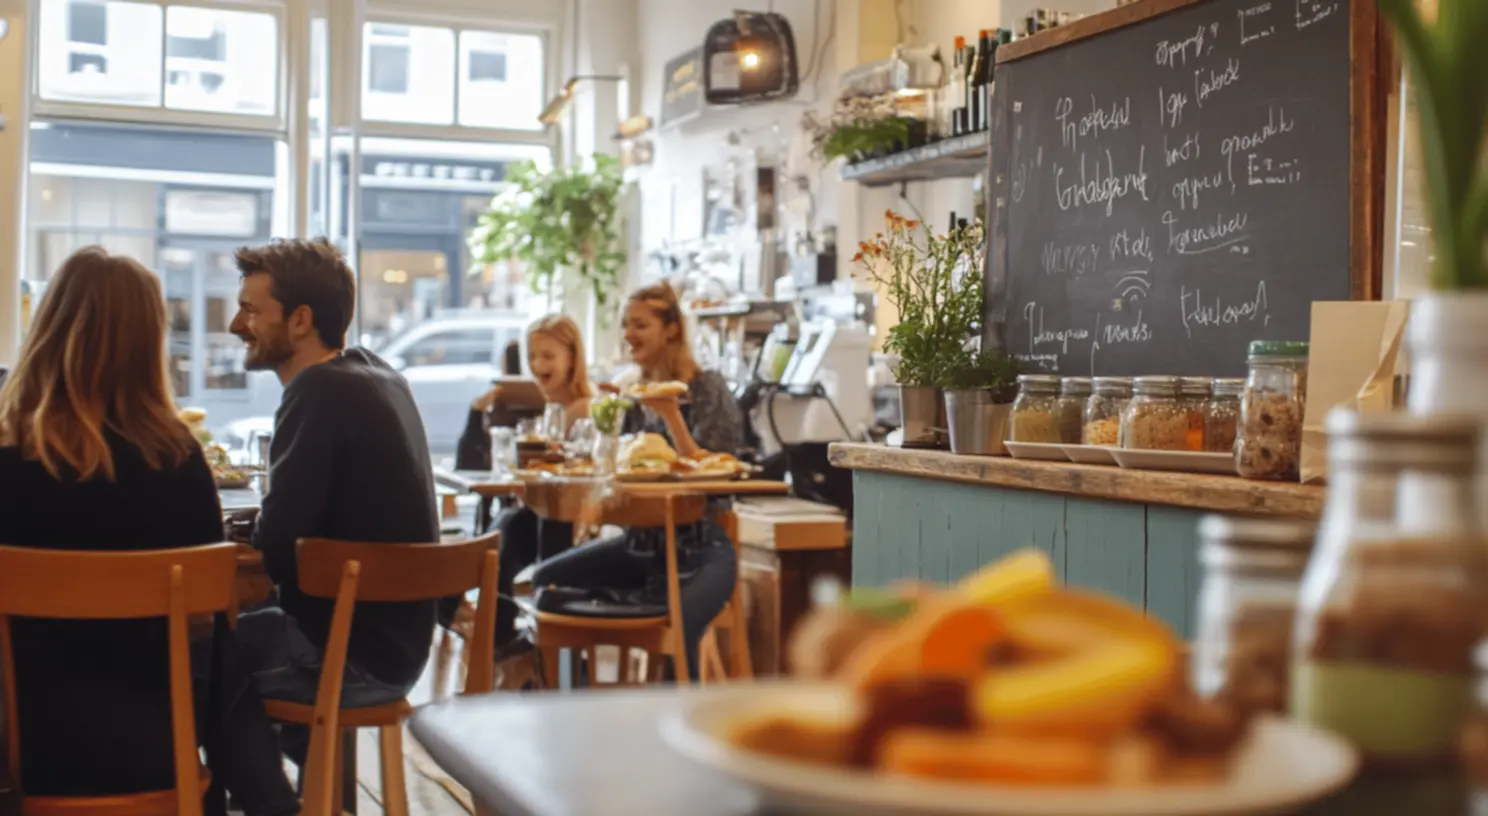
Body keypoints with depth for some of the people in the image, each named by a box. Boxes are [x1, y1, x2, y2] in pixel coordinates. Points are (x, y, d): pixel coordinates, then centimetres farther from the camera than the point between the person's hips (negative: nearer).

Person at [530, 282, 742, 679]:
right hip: (642, 540, 7)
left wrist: (671, 415, -22)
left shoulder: (707, 387, -7)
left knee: (675, 633, -32)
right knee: (547, 580, -2)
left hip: (699, 545, -7)